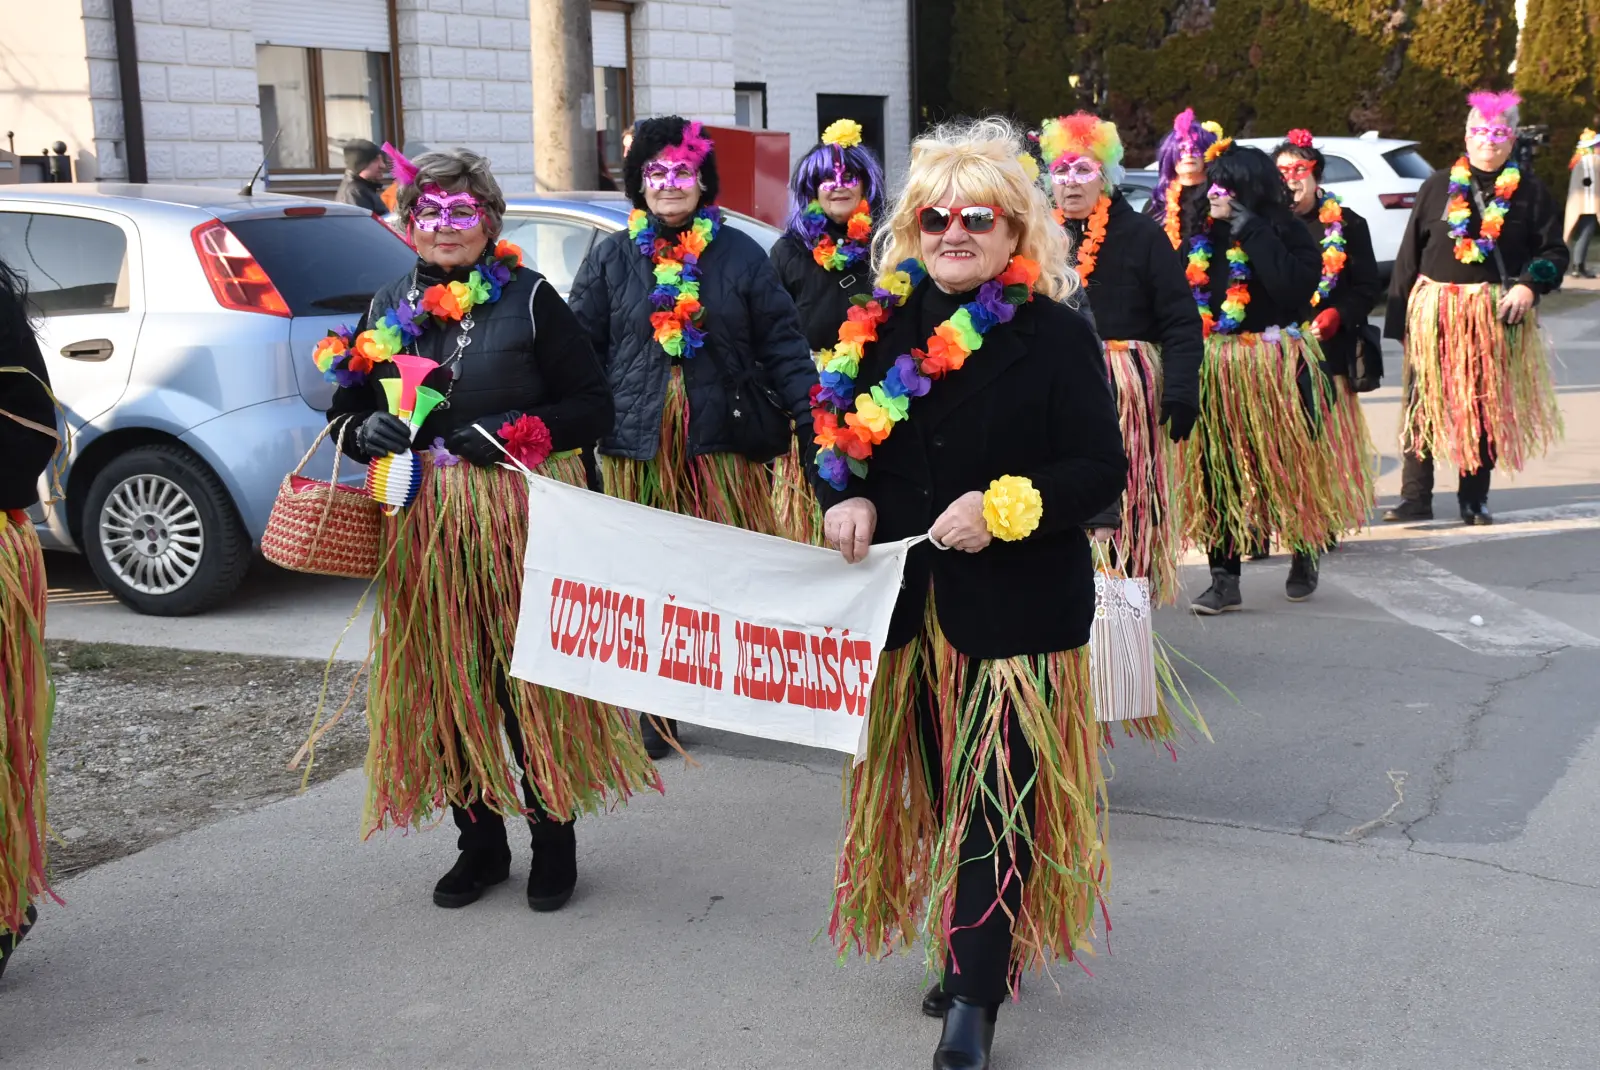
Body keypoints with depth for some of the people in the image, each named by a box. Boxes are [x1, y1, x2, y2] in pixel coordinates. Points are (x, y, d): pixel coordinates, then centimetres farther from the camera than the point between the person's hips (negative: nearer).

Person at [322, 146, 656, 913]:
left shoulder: (529, 298, -1)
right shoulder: (388, 310, 12)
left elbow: (594, 405, -2)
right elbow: (344, 410, 18)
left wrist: (517, 431, -17)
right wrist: (365, 431, -5)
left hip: (518, 522, -4)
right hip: (425, 527, 4)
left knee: (530, 682, 0)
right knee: (442, 689, 9)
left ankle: (553, 839, 17)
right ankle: (480, 841, 25)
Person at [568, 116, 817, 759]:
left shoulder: (739, 255, 6)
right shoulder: (611, 259, 8)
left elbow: (782, 345, 3)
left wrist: (812, 419, -6)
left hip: (724, 446, 0)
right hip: (638, 448, 1)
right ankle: (653, 710, 16)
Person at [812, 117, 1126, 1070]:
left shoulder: (1056, 336, -7)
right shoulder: (884, 328, 6)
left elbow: (1101, 470, -9)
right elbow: (843, 439, 15)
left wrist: (1005, 508, -22)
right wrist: (847, 500, -6)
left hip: (1016, 608, -5)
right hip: (907, 602, 5)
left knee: (994, 792, -4)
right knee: (940, 786, 14)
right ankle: (968, 947, 32)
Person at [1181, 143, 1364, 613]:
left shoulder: (1285, 234, -5)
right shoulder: (1201, 236, 8)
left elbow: (1292, 286, -23)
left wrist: (1249, 229, -18)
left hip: (1272, 366, -4)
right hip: (1213, 370, 4)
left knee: (1285, 466, 8)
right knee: (1216, 470, 2)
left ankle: (1304, 558, 31)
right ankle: (1225, 578, 8)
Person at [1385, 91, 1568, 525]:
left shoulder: (1530, 192, 5)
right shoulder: (1437, 186, 6)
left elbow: (1554, 251, 7)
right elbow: (1410, 252, 5)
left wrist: (1529, 285, -13)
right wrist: (1400, 313, 0)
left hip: (1498, 314, 0)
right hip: (1434, 309, 0)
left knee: (1487, 406, 6)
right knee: (1423, 403, -2)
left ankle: (1474, 500, 17)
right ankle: (1416, 497, 5)